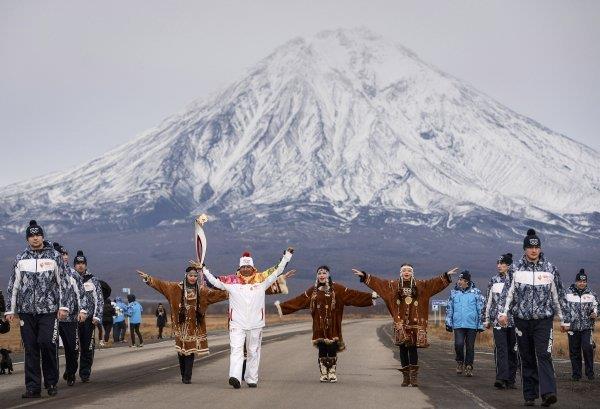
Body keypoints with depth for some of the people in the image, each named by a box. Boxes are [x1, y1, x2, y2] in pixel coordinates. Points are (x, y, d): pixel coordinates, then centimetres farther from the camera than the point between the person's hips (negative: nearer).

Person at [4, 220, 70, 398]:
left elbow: (63, 283, 6)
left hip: (49, 310, -2)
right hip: (26, 310, 2)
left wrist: (63, 306, -2)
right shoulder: (20, 259, 12)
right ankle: (33, 388, 6)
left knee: (48, 344, -12)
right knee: (30, 349, 2)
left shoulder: (54, 256, 6)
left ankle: (51, 383, 5)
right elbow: (12, 285, 13)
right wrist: (10, 309, 8)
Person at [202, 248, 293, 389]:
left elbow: (276, 273, 12)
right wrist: (203, 270, 13)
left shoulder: (261, 284, 9)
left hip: (255, 325, 1)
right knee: (236, 350, -15)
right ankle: (235, 377, -28)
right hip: (237, 324, -1)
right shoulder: (232, 285, 9)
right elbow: (215, 282, 14)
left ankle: (252, 379, 20)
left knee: (253, 352, 9)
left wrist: (286, 257, 11)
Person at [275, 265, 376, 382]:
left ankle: (332, 374, 10)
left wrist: (370, 297, -16)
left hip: (333, 326, -2)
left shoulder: (337, 288, 0)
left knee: (332, 350, -1)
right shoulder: (313, 291, 9)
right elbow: (299, 301, 11)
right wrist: (282, 306, 8)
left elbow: (352, 295, -7)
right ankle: (323, 374, 10)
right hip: (319, 326, 2)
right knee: (322, 350, 3)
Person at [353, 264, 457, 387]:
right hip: (400, 322, 1)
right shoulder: (394, 285, 8)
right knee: (403, 349, 2)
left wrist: (447, 275, -3)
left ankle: (414, 376, -1)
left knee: (413, 348, -4)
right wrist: (364, 276, 1)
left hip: (415, 322, -1)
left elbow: (435, 282, 5)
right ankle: (406, 377, 7)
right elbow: (378, 282, 6)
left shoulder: (421, 285, 8)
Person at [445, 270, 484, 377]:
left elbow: (481, 309, 5)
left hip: (472, 325, -1)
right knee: (458, 344, -13)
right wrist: (448, 323, 11)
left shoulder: (476, 292, 3)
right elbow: (449, 309, 16)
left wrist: (480, 324, 1)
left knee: (470, 347, 3)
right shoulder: (454, 293, 10)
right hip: (458, 324, 1)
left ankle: (468, 367, 14)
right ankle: (460, 362, 10)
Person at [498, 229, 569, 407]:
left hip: (544, 319, -1)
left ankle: (548, 392, -24)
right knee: (527, 359, 6)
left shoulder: (550, 269, 5)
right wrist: (503, 312, -13)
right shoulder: (517, 269, 4)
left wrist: (564, 320, 12)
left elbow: (558, 296, 10)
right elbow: (507, 291, 2)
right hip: (522, 319, 1)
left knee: (543, 355, -15)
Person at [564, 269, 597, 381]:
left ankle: (590, 372, -1)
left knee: (587, 348, -14)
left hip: (587, 327, -1)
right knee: (574, 351, 5)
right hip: (573, 327, 1)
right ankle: (576, 374, 15)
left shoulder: (591, 294, 7)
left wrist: (594, 314, -10)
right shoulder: (568, 293, 5)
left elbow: (595, 307, 12)